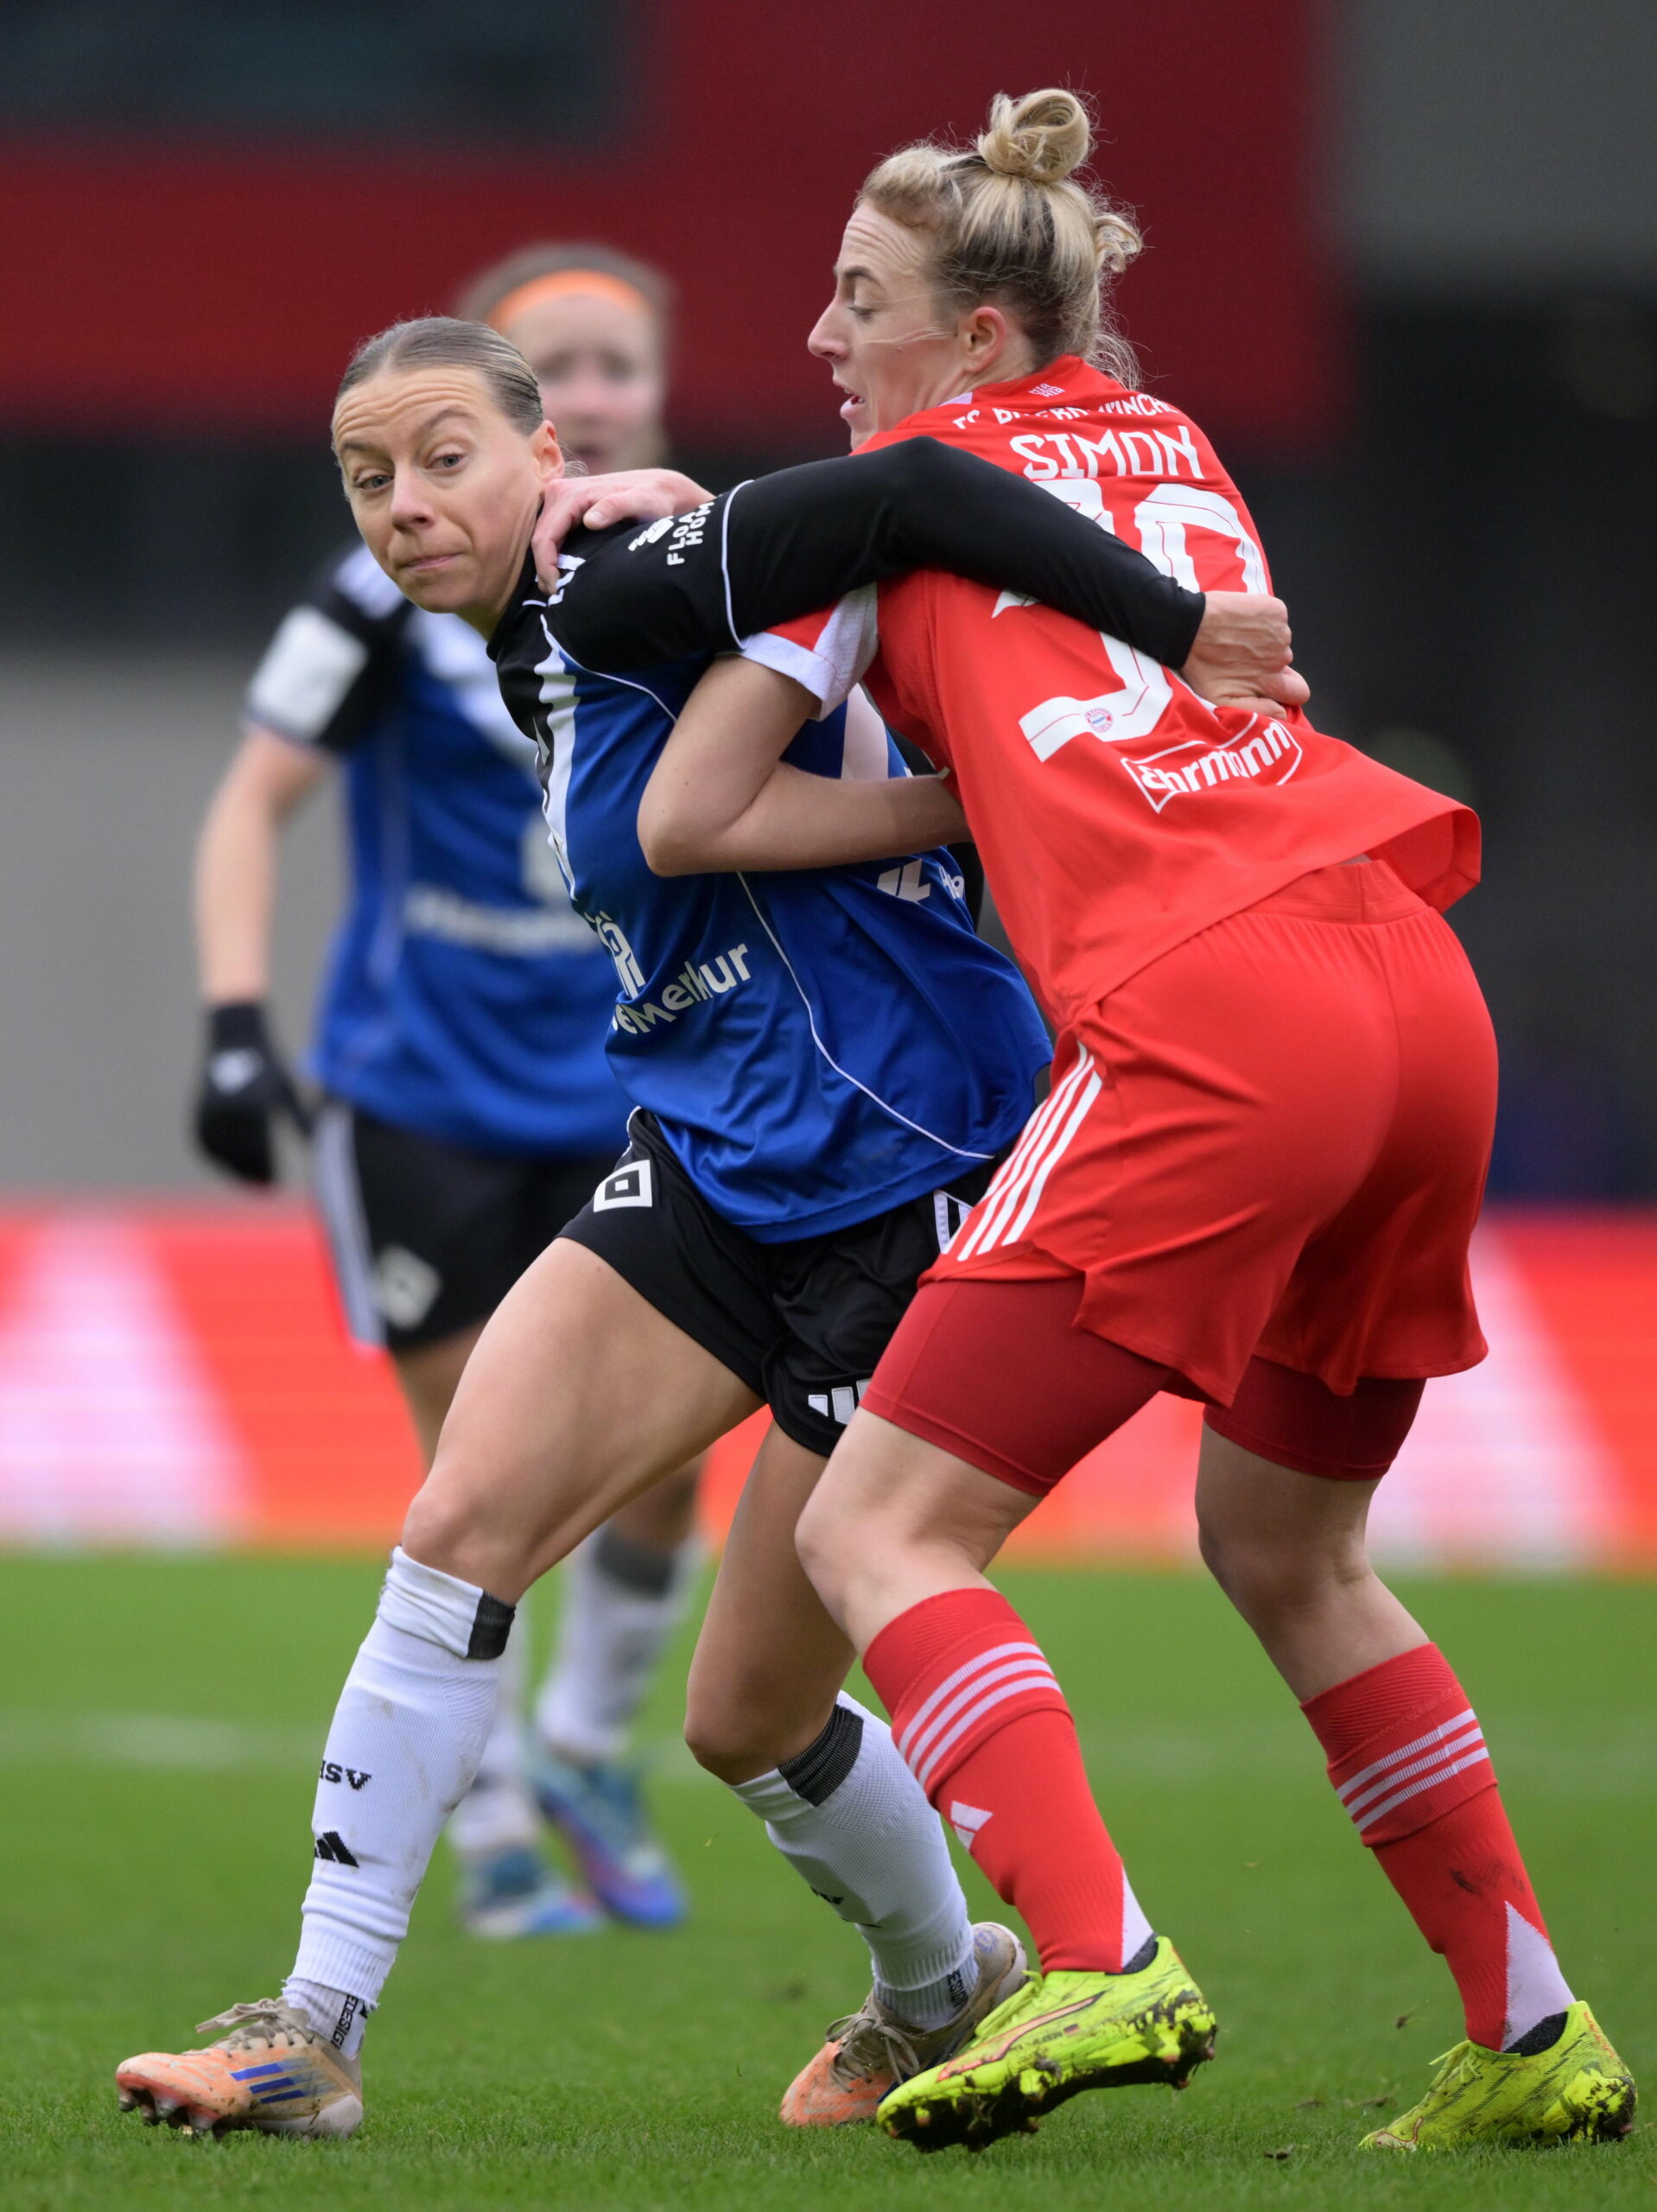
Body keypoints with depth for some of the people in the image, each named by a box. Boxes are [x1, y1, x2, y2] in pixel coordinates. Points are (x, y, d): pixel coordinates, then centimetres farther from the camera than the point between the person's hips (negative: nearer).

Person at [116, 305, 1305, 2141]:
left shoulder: (628, 588, -15)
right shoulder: (538, 665, 12)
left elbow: (908, 496, -26)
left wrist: (1186, 629, -24)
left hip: (904, 1182, -8)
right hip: (710, 1162, 8)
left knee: (751, 1718, 1)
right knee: (461, 1527, -6)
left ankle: (945, 1980, 31)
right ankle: (310, 2035, -1)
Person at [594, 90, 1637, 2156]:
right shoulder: (1167, 441, 26)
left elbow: (685, 817, 9)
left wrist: (946, 810, 16)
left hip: (1206, 1022, -7)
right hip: (1417, 998, 7)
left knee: (876, 1531, -4)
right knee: (1284, 1549, 24)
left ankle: (1104, 1969, -22)